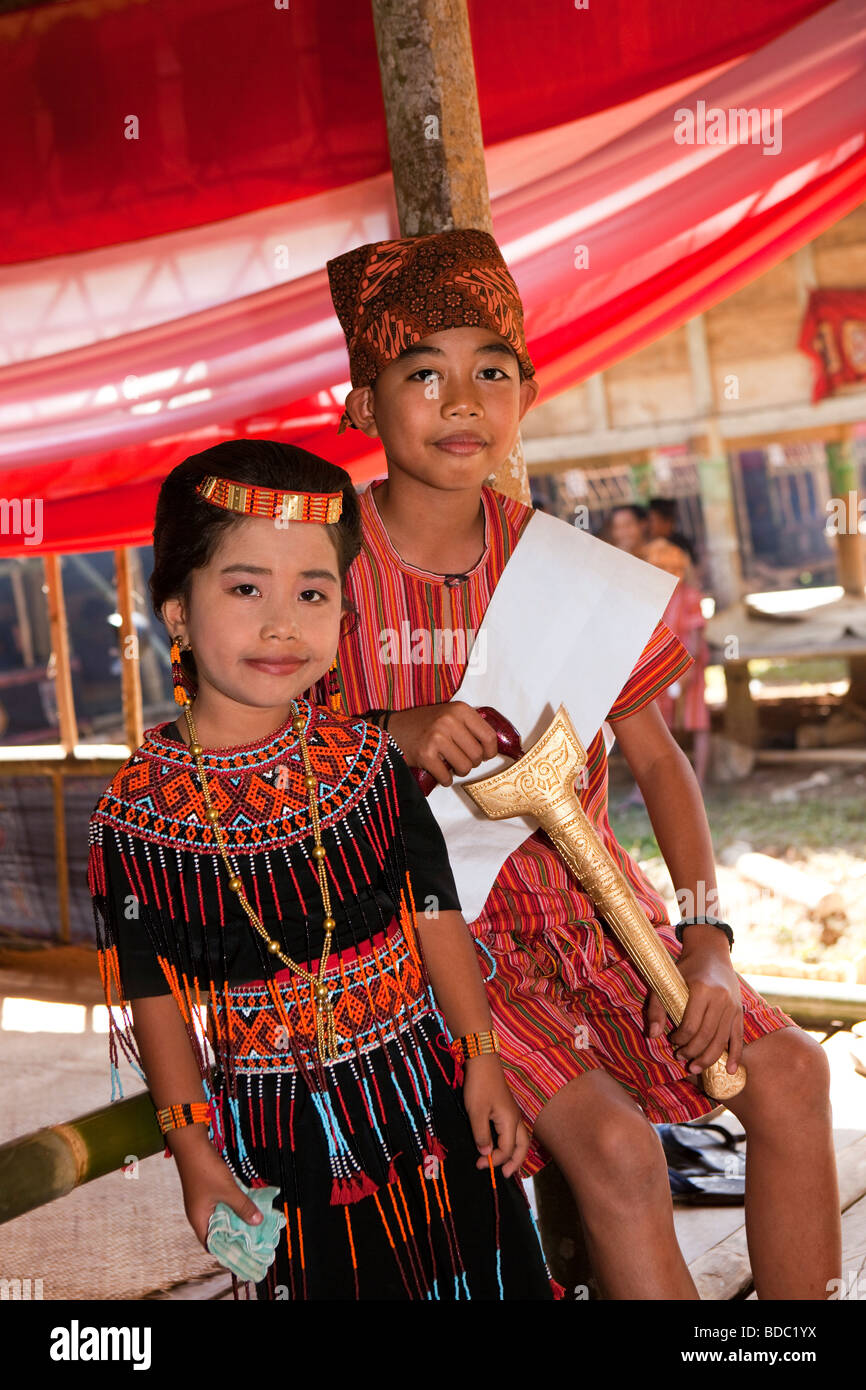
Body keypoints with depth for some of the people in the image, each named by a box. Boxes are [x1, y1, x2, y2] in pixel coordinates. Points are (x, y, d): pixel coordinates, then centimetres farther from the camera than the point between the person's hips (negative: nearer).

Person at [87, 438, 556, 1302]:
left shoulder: (364, 760, -6)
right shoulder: (140, 809, -11)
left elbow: (436, 914, 0)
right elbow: (154, 995, -5)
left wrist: (482, 1063, 1)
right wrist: (192, 1148, -4)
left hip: (424, 1092, 2)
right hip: (280, 1132, -1)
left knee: (474, 1273, 13)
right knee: (329, 1279, 12)